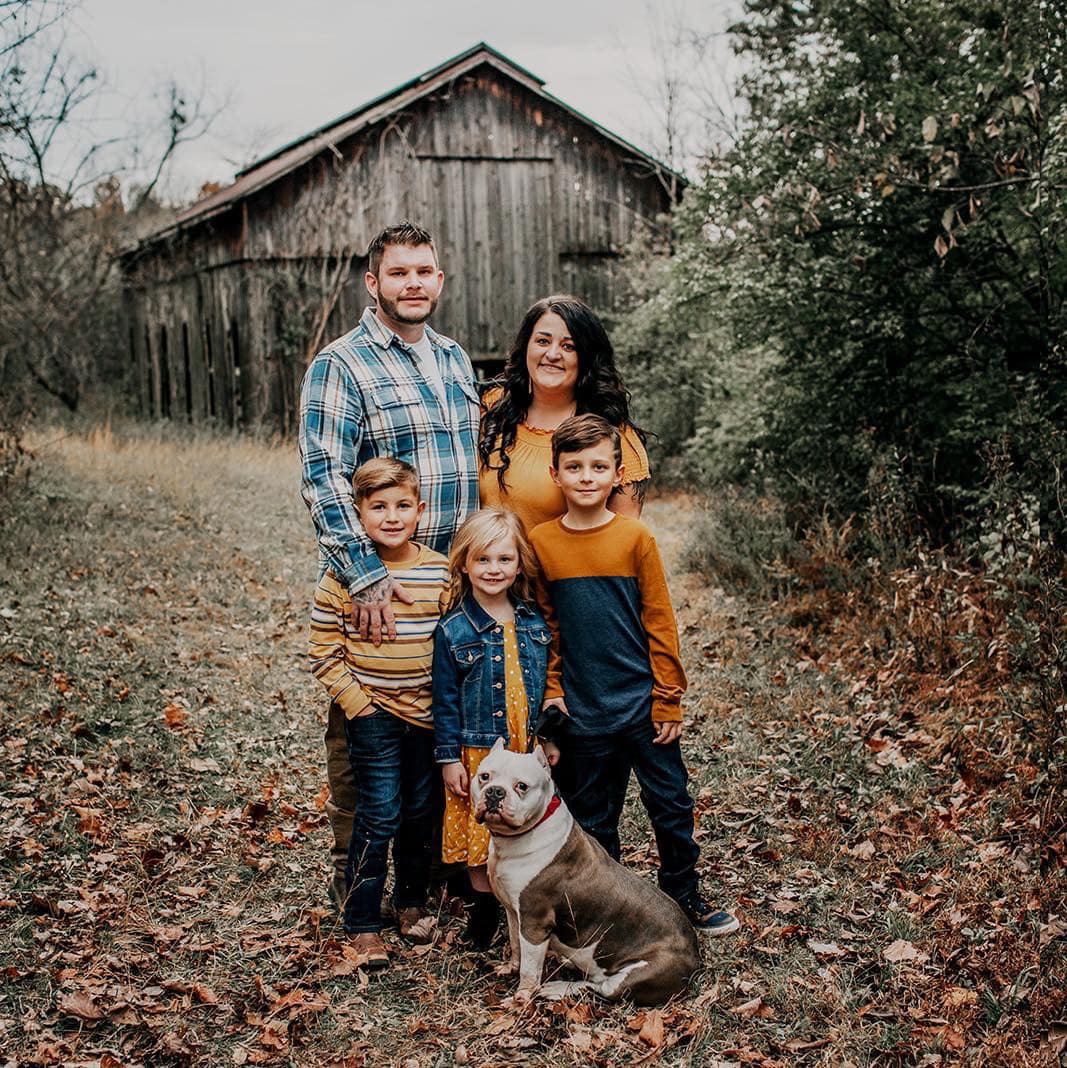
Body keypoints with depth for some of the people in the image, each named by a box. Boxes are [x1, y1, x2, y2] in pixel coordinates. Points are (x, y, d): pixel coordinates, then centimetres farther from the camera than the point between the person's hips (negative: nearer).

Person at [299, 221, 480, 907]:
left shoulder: (455, 360, 14)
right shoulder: (342, 364, -9)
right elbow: (324, 478, -18)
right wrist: (366, 575, -26)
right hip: (376, 586, -6)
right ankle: (354, 873, 18)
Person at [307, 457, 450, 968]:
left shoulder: (441, 571, -1)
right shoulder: (342, 575, -9)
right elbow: (323, 651, -5)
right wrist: (356, 702, -10)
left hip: (428, 714, 3)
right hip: (373, 715, -3)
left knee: (420, 812, 14)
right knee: (380, 816, -4)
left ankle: (412, 901, 35)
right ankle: (362, 924, 9)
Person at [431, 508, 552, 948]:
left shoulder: (534, 623, 1)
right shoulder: (454, 630, -8)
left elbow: (546, 686, 10)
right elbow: (445, 700, -5)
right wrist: (449, 758, -7)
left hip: (528, 751, 3)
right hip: (478, 753, -2)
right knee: (479, 834, 8)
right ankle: (484, 909, 25)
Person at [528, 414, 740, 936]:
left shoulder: (635, 537, -6)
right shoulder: (540, 541, -2)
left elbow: (660, 622, -3)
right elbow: (545, 628, 6)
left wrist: (668, 699, -3)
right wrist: (553, 694, 3)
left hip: (642, 702, -1)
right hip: (582, 711, 1)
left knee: (670, 804, 10)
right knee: (593, 817, 13)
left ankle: (685, 896, 29)